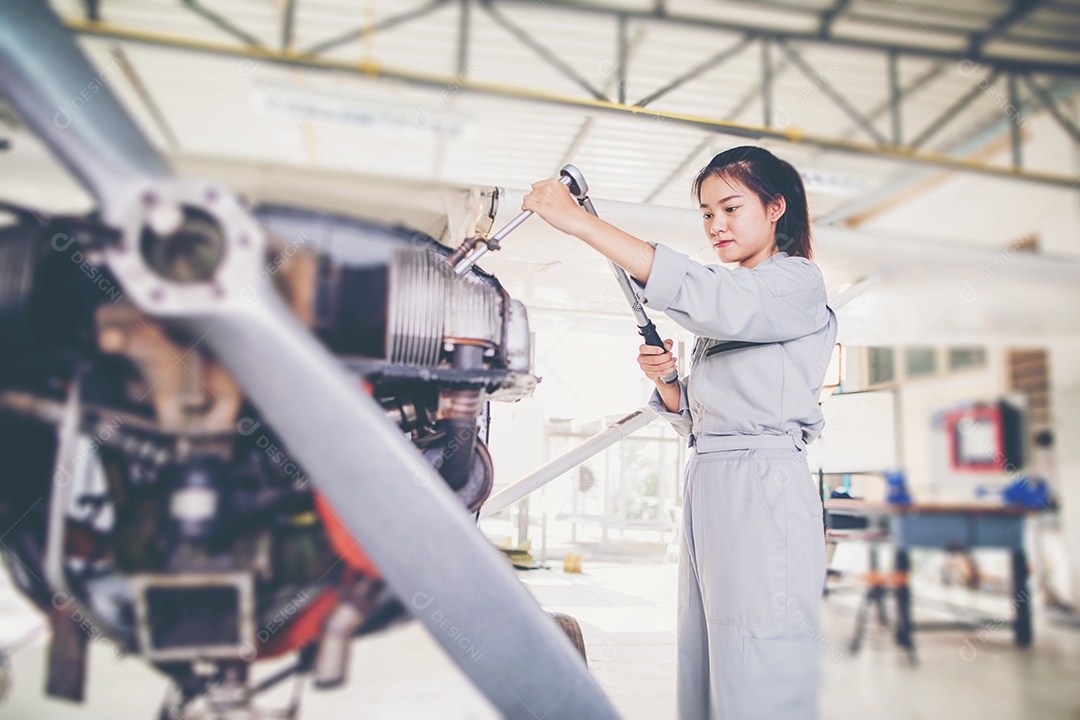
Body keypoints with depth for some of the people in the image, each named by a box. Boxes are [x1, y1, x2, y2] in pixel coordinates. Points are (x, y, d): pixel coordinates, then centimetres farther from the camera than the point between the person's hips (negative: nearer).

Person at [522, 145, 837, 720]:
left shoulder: (797, 283, -2)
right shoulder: (728, 305, 23)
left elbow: (705, 298, -24)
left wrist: (581, 222, -25)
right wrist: (665, 379, 1)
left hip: (762, 491, -8)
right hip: (705, 487, 8)